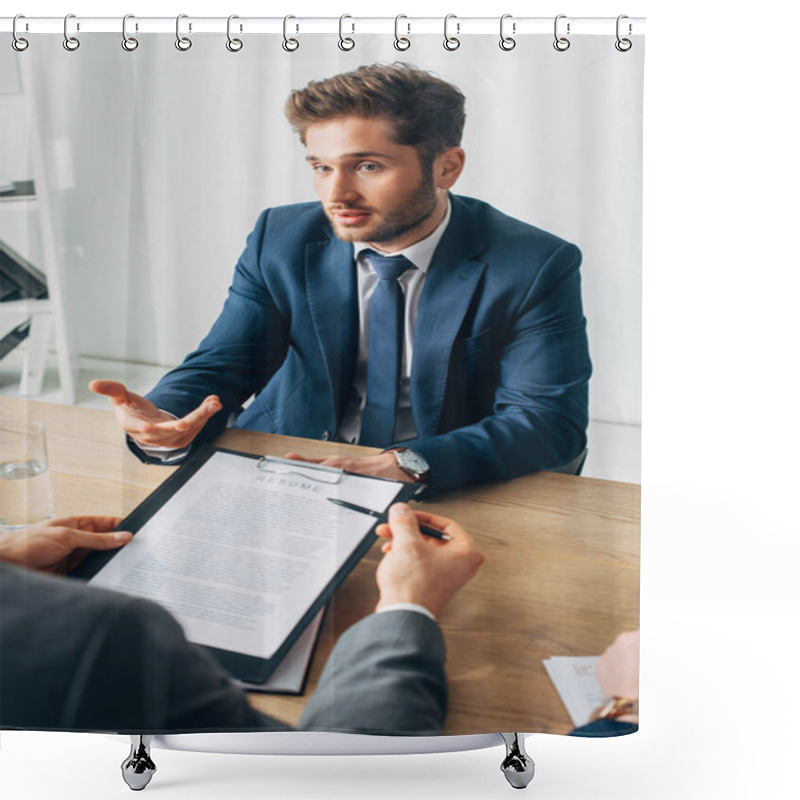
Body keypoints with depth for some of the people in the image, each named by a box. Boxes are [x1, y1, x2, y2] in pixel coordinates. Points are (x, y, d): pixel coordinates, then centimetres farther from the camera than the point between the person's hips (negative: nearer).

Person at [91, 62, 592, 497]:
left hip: (448, 498, -2)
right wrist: (164, 423, -24)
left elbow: (551, 419, -16)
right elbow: (221, 367, 1)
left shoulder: (536, 269, -10)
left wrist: (410, 466, -32)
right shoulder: (281, 241, 0)